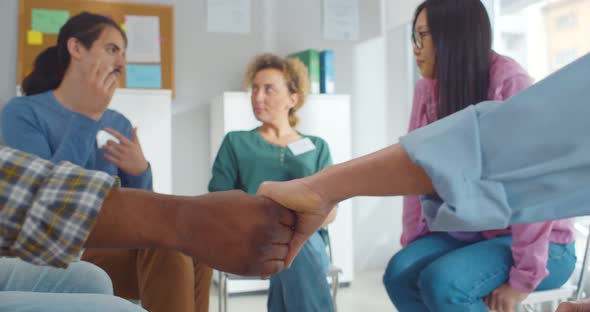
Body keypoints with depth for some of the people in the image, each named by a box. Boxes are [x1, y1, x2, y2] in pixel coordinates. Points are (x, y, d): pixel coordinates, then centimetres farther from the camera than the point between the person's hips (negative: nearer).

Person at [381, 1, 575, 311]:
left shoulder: (508, 82, -20)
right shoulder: (427, 90, -1)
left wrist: (524, 277, -24)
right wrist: (411, 242, -6)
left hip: (542, 242, -5)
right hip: (474, 233, 5)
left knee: (441, 283, -28)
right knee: (400, 272, -18)